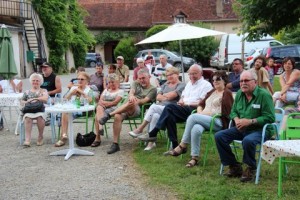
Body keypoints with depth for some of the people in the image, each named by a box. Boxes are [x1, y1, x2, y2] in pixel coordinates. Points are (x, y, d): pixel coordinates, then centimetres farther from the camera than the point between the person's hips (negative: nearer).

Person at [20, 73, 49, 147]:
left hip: (40, 110, -1)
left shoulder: (43, 91, 16)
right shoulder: (27, 92, 24)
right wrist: (26, 102, 0)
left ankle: (40, 137, -17)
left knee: (40, 117, -37)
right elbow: (21, 101, 23)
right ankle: (27, 139, -41)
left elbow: (45, 98, -3)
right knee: (27, 117, -35)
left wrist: (34, 99, -8)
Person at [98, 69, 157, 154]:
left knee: (131, 103, -40)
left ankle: (109, 115, -37)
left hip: (138, 109, -4)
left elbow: (145, 100, -2)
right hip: (124, 108, 4)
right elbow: (131, 92, 7)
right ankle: (115, 144, -27)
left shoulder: (152, 89, 14)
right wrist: (131, 96, -20)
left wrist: (135, 101, -24)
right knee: (117, 117, -30)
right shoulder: (136, 84, 28)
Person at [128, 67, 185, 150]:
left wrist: (163, 95, 9)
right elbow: (158, 97, 14)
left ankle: (140, 129, -21)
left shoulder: (181, 85, 3)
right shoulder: (165, 84, 25)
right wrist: (167, 97, -2)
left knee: (153, 107, -31)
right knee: (155, 116, -30)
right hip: (160, 107, 5)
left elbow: (171, 96, -10)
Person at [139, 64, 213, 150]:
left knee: (169, 107, -27)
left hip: (195, 110, -7)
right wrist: (181, 101, 3)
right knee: (170, 116, -27)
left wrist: (186, 104, -13)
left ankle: (153, 134, -24)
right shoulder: (189, 83, 28)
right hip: (184, 109, 7)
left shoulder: (206, 85, 3)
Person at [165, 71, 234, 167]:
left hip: (218, 122, -6)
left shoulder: (227, 93, 2)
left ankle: (182, 146, -21)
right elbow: (201, 104, 26)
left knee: (193, 117, -29)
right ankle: (195, 158, -31)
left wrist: (206, 113, -11)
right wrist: (200, 112, 2)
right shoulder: (211, 92, 25)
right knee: (196, 129, -32)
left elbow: (225, 112, -9)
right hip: (205, 119, 6)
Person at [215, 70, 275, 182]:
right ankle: (234, 167, 1)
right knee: (219, 136, -10)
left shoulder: (264, 95, -13)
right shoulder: (239, 94, 8)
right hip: (241, 129, 7)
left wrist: (250, 121, -22)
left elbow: (270, 118, -17)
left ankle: (251, 169, -11)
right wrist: (236, 119, -6)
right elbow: (233, 111, 18)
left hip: (260, 129, -7)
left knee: (248, 140, -39)